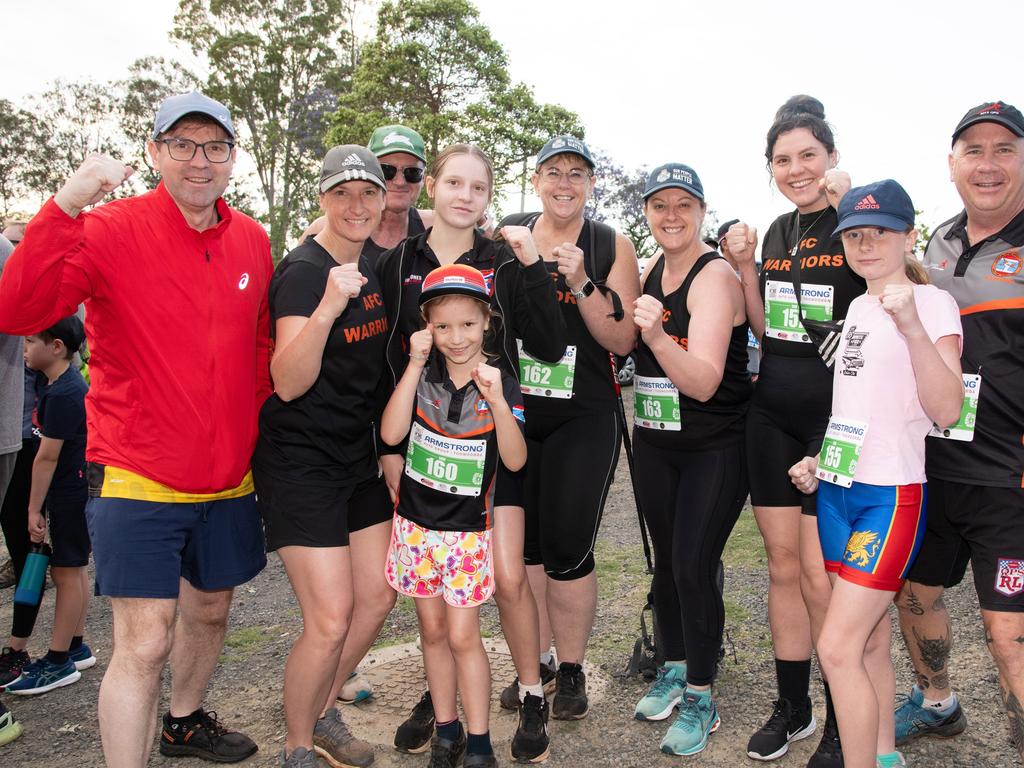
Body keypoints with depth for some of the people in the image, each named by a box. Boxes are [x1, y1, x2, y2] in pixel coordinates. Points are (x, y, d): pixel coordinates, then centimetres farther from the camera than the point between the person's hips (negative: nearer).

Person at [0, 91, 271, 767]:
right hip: (138, 478, -5)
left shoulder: (252, 240, 4)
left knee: (210, 609, 22)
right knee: (145, 642, -5)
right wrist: (65, 207, -33)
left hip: (228, 477, 6)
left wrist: (256, 432, 11)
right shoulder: (112, 229, -11)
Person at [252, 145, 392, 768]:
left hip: (359, 455, 8)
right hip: (301, 462, -8)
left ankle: (322, 712, 33)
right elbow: (288, 384, -26)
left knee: (378, 597, 12)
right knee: (331, 620, -7)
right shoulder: (303, 271, -17)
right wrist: (327, 306, -37)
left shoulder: (373, 261, 6)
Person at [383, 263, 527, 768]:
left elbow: (515, 460, -15)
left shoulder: (500, 381, -8)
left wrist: (498, 401, -29)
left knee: (462, 636, 0)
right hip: (416, 521, 3)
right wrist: (415, 365, -19)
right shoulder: (422, 371, -3)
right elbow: (391, 433, -15)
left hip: (468, 527, -2)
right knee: (432, 630, 13)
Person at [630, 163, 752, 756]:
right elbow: (624, 346, 18)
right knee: (667, 561, 14)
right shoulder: (650, 273, 5)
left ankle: (700, 700, 12)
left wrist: (658, 336, -42)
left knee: (693, 568, -7)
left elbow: (703, 383, -28)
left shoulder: (715, 276, -16)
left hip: (716, 448, -6)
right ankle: (674, 670, 33)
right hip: (655, 444, 7)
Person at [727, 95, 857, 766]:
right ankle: (793, 707, 28)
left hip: (835, 415, -6)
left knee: (821, 573, -3)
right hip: (773, 415, 6)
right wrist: (744, 265, 2)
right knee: (783, 565, 12)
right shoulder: (779, 232, 13)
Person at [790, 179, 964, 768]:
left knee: (837, 648, -9)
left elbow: (947, 410, -19)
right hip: (836, 489, 7)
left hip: (892, 495, -7)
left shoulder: (933, 303, -8)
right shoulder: (856, 307, 13)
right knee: (871, 643, 16)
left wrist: (912, 327, -30)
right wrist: (819, 460, 9)